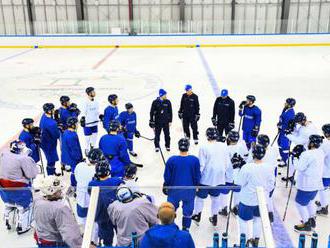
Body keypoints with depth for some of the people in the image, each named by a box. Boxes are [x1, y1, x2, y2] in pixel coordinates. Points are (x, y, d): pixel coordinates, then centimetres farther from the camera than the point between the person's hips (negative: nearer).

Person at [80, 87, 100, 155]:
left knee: (95, 134, 15)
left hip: (95, 122, 7)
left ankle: (92, 146, 36)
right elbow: (83, 113, -14)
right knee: (88, 136, 2)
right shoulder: (85, 102, -17)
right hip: (87, 123, -7)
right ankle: (87, 149, 19)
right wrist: (82, 119, -18)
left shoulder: (95, 101, 6)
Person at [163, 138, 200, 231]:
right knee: (188, 211, 17)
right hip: (189, 191, 0)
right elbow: (197, 176, -4)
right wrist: (196, 186, 14)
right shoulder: (195, 160, -14)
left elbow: (167, 177, -6)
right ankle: (185, 230, 29)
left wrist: (165, 187, 11)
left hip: (174, 190, 0)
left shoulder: (171, 160, -16)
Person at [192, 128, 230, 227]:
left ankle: (197, 215, 32)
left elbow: (201, 165, -14)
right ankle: (214, 217, 29)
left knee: (200, 196, 16)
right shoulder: (223, 146, -4)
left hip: (206, 178, -4)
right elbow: (227, 163, 2)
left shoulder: (204, 147, -16)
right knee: (215, 196, 19)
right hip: (219, 177, 4)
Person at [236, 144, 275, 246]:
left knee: (243, 220, 14)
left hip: (248, 199, -5)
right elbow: (271, 183, 0)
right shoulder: (268, 167, -11)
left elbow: (240, 183, -15)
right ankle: (256, 240, 36)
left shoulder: (247, 167, -25)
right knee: (258, 218, 25)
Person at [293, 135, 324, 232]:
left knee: (300, 203, 5)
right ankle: (312, 219, 39)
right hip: (316, 183, 9)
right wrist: (302, 154, 1)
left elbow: (299, 167, -21)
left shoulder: (307, 154, -26)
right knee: (310, 200, 27)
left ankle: (306, 224, 14)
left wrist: (297, 157, -9)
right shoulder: (321, 152, 3)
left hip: (307, 185, -9)